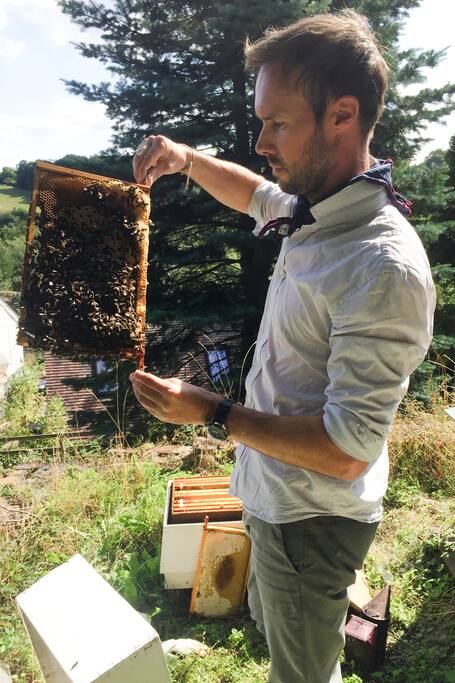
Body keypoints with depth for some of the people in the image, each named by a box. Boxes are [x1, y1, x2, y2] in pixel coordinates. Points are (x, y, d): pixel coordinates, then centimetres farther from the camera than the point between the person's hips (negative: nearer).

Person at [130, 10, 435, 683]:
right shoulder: (315, 210, -4)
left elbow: (345, 450, -30)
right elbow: (257, 195, 19)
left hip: (311, 521, -8)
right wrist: (187, 159, 3)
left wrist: (211, 413, -22)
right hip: (275, 496, 9)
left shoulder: (385, 268, -32)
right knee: (270, 624, 32)